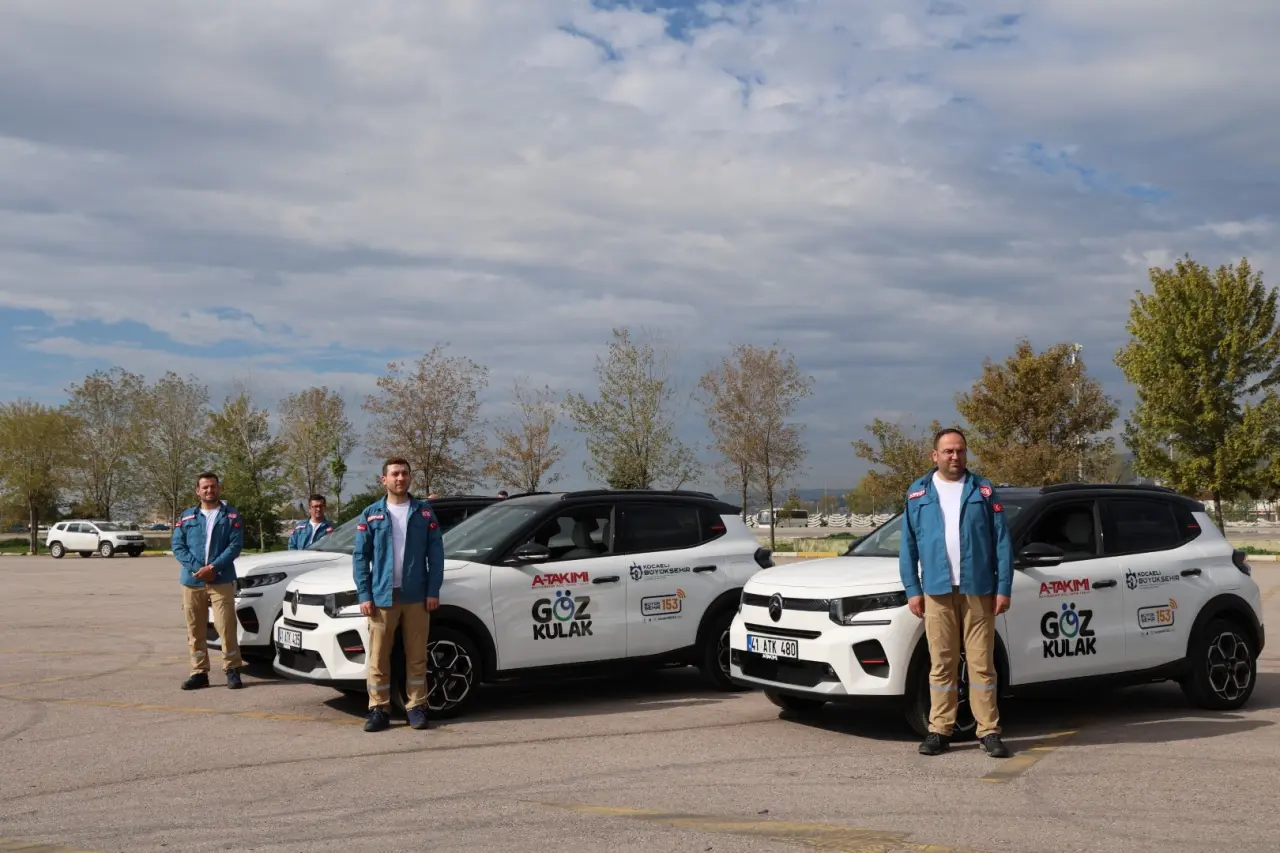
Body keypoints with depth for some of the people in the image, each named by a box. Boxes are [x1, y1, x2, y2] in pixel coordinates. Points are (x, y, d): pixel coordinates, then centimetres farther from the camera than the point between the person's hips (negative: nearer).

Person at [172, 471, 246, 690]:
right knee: (195, 630, 6)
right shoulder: (187, 516, 13)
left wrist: (213, 567, -15)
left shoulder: (231, 515, 6)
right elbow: (177, 545, 4)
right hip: (192, 582, 3)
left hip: (222, 581, -3)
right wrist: (196, 568, -10)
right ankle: (199, 672, 13)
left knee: (226, 627, -8)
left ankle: (233, 670, 1)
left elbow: (236, 544, -4)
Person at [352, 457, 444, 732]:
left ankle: (416, 707, 14)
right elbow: (360, 557, 4)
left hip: (416, 596, 0)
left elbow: (435, 553, 4)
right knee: (378, 657, 2)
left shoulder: (424, 512, 7)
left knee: (416, 656, 5)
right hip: (382, 596, 0)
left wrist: (433, 591, -4)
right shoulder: (371, 514, 6)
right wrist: (364, 595, -5)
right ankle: (379, 710, 10)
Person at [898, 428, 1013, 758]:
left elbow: (1002, 542, 4)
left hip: (978, 591, -1)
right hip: (937, 591, 1)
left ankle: (989, 731, 8)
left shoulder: (983, 491, 6)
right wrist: (912, 589, 1)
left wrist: (1004, 587, -3)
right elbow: (908, 546, 8)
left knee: (981, 663, 2)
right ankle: (939, 730, 12)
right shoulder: (918, 493, 9)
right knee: (942, 664, 6)